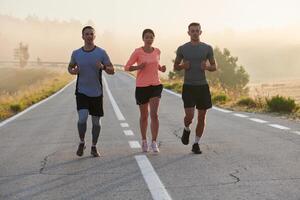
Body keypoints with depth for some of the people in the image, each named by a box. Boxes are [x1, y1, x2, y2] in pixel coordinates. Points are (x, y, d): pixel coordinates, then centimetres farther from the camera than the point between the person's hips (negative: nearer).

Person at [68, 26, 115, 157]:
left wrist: (103, 67, -25)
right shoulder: (76, 53, 1)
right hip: (81, 92, 0)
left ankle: (94, 147, 24)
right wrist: (72, 71, -6)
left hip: (96, 93, 0)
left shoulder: (101, 53, -4)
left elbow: (112, 71, -3)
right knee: (82, 119, -16)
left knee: (96, 121, 6)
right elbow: (70, 67, 18)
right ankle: (82, 143, 8)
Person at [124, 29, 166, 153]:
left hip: (155, 85, 2)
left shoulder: (157, 51, 6)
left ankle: (154, 143, -8)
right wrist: (138, 67, -21)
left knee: (154, 114, -13)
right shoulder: (137, 52, -6)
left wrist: (161, 68, 3)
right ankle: (144, 140, 31)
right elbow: (127, 67, -3)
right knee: (144, 116, 11)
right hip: (141, 87, -2)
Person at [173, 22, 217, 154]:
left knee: (202, 117, 4)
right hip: (188, 87, -2)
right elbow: (175, 67, 11)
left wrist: (207, 67, -15)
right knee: (189, 116, -14)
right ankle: (186, 129, 22)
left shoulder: (207, 48, 2)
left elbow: (214, 67, 8)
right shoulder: (182, 49, 0)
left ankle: (196, 144, 19)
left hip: (203, 86, 2)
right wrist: (183, 66, -12)